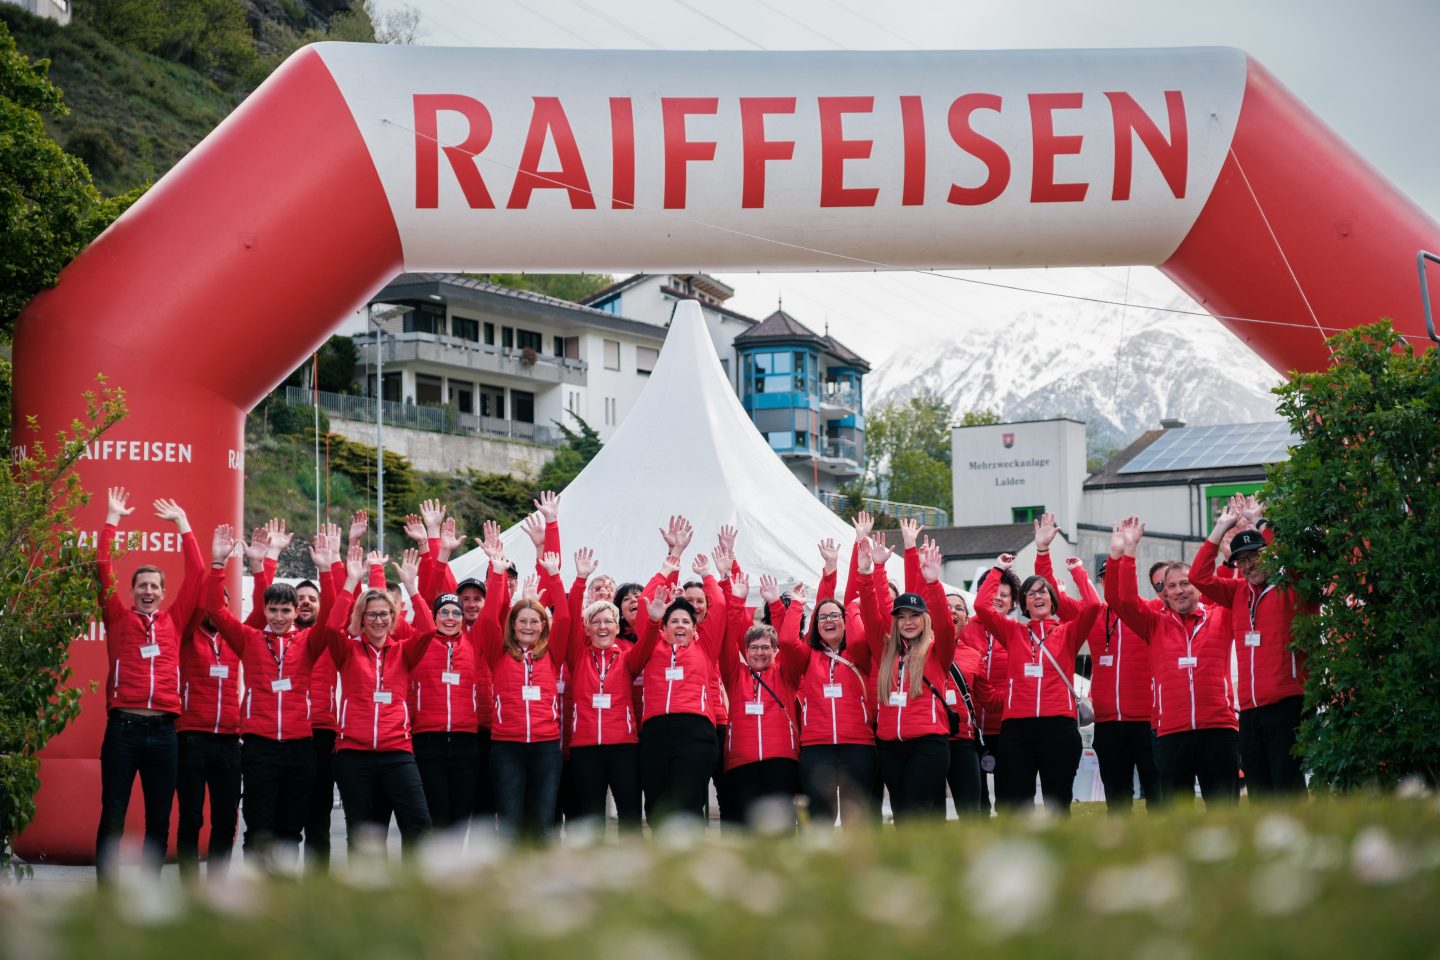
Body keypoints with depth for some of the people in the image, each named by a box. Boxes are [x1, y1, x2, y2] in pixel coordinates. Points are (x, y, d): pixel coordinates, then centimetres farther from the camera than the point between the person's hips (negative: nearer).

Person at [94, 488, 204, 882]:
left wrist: (182, 523, 12)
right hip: (123, 727, -2)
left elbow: (196, 573, 11)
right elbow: (103, 568, 2)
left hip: (163, 729, 2)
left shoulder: (174, 621, 12)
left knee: (159, 818, 6)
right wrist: (112, 519, 3)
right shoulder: (118, 618, 8)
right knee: (113, 816, -2)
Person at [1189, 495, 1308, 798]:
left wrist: (1260, 522, -11)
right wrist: (1221, 528, 7)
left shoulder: (1289, 588, -1)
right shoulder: (1239, 592, 15)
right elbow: (1199, 577, 10)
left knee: (1287, 788, -10)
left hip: (1287, 704, -6)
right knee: (1258, 792, 7)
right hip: (1249, 710, 6)